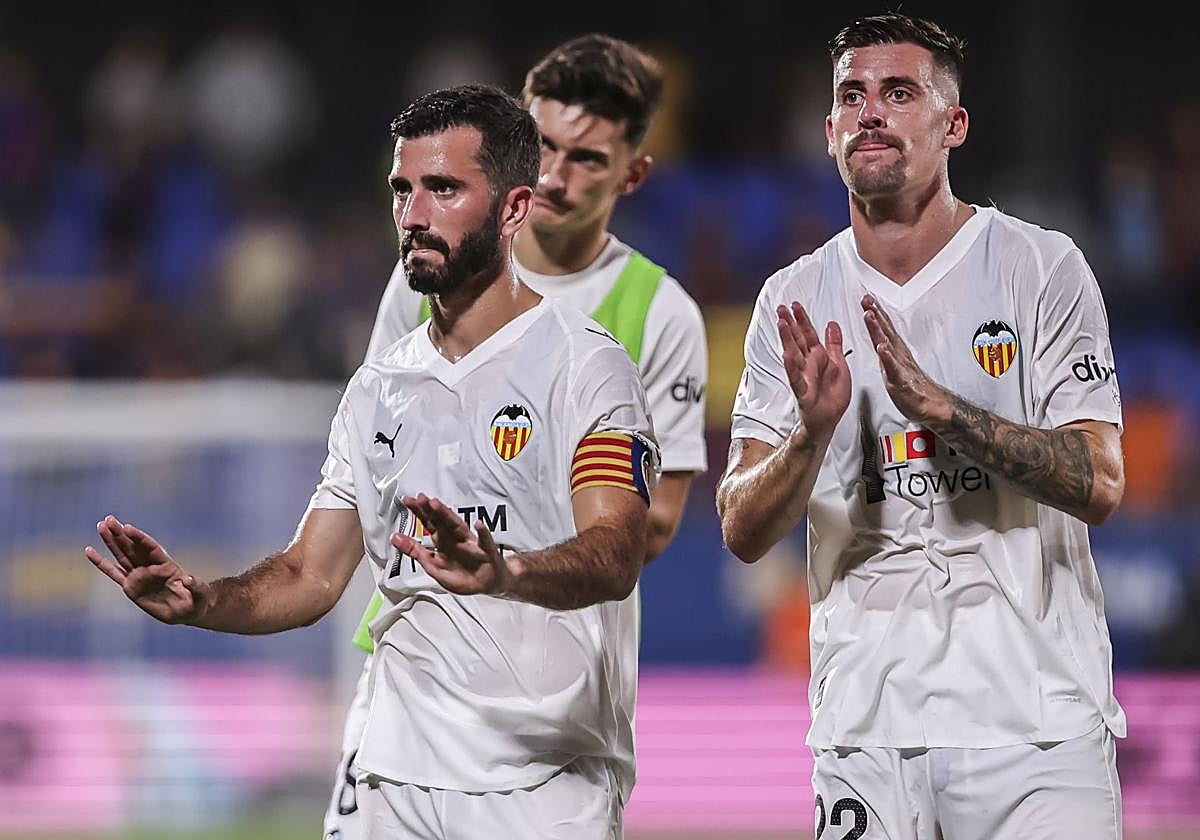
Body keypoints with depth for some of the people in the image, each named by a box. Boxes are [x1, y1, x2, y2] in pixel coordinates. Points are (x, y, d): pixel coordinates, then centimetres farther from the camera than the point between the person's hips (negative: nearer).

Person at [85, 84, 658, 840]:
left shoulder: (582, 365, -7)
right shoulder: (379, 388, 14)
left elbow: (615, 556, -22)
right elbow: (312, 578, 13)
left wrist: (500, 572, -42)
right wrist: (198, 601, -7)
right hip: (400, 779, 6)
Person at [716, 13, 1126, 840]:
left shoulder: (1041, 267, -1)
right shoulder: (794, 302, 8)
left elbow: (1100, 486, -10)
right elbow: (743, 532, 3)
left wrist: (938, 405, -21)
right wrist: (812, 433, -17)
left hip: (1033, 719, -3)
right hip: (865, 724, 3)